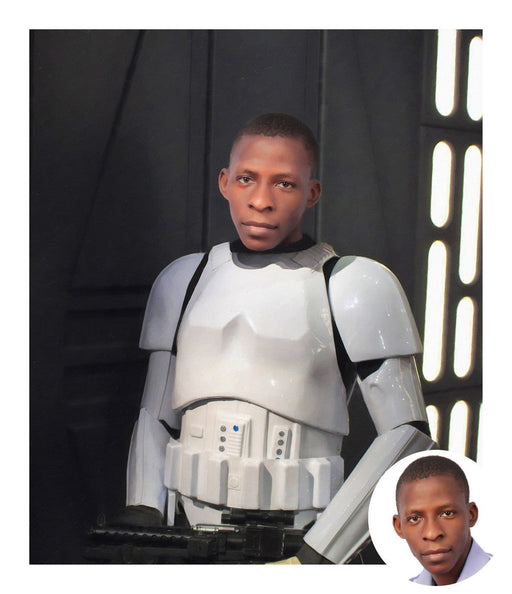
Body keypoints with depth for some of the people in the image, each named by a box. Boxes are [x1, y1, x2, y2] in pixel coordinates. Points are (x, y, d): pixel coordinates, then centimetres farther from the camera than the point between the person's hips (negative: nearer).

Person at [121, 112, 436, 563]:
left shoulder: (356, 289, -2)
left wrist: (318, 556, -12)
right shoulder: (184, 281, 12)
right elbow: (155, 417, 15)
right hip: (184, 535, 3)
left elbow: (407, 434, -6)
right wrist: (142, 525, 1)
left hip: (297, 541, -3)